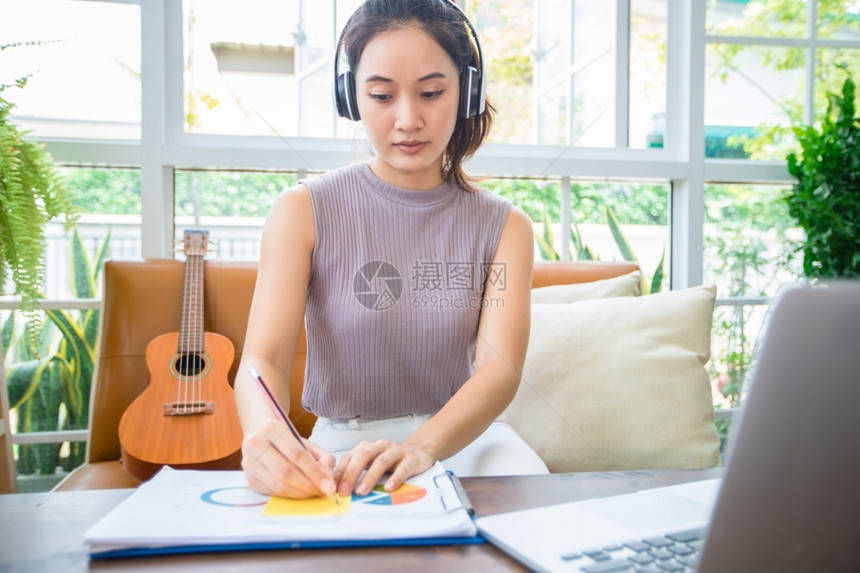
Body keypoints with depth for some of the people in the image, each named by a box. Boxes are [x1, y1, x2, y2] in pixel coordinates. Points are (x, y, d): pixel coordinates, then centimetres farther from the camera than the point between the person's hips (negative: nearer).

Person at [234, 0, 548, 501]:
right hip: (344, 440, 0)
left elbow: (501, 366, -16)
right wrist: (265, 434, -40)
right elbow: (263, 358, -15)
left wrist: (422, 447, -38)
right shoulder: (303, 211, -5)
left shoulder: (504, 226, -2)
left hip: (461, 435, 1)